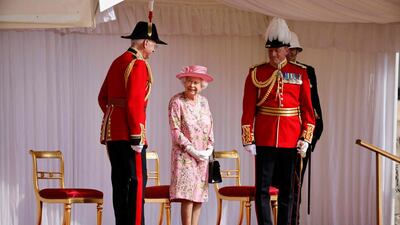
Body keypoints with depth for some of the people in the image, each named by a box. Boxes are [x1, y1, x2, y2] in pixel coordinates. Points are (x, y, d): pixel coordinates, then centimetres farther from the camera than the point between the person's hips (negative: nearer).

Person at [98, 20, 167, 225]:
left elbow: (103, 97, 21)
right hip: (128, 133, -9)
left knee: (120, 181, 11)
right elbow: (134, 102, -20)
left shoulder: (117, 62, 17)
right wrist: (137, 136, -19)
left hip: (111, 131, 9)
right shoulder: (139, 64, -11)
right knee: (137, 180, -7)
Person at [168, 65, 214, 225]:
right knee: (188, 195, -12)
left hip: (203, 156, 5)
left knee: (199, 196, 5)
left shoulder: (204, 101, 9)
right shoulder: (176, 102, -8)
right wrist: (192, 150, -14)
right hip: (184, 154, -5)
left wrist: (209, 149, -1)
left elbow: (210, 127, 12)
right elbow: (175, 131, -11)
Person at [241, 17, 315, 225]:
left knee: (287, 190, 9)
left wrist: (306, 138, -2)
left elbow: (307, 108, 6)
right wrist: (248, 140, -6)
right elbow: (248, 109, -1)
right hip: (264, 140, -1)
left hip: (291, 141, 1)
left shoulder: (300, 73, 5)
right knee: (262, 189, -1)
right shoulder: (256, 73, 1)